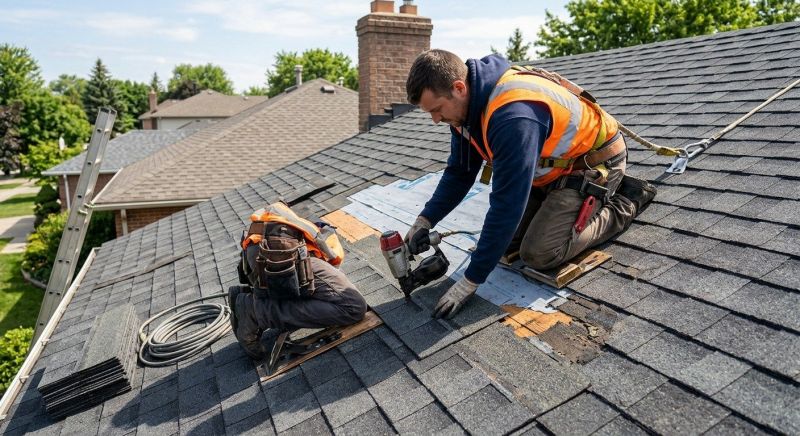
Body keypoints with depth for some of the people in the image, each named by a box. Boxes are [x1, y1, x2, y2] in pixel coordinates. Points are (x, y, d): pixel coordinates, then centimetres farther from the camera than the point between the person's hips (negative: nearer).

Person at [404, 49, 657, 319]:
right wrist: (425, 220, -12)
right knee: (508, 245, 1)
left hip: (592, 164, -8)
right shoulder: (467, 104, -9)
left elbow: (507, 205, -37)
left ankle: (626, 203, 4)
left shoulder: (513, 115, -38)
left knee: (539, 255, -16)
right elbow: (459, 173, 2)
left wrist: (470, 281, -30)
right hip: (549, 166, 8)